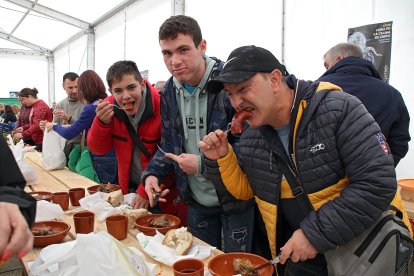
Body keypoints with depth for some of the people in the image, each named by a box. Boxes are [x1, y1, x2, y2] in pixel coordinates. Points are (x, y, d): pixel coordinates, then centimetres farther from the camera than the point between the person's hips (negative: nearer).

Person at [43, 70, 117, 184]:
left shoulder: (91, 108, -17)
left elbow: (69, 134, -7)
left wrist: (53, 126, 10)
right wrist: (71, 127, 21)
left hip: (102, 162, -7)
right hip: (114, 157, 7)